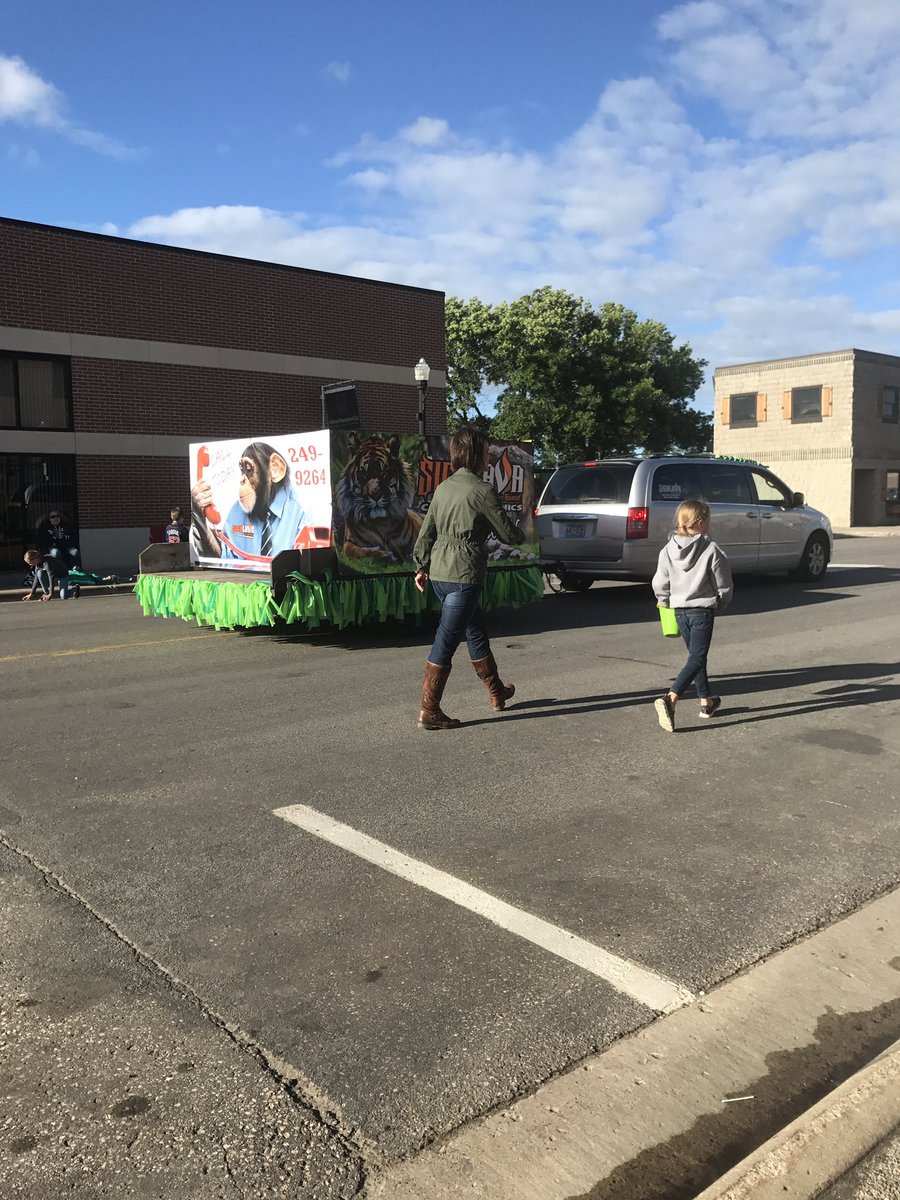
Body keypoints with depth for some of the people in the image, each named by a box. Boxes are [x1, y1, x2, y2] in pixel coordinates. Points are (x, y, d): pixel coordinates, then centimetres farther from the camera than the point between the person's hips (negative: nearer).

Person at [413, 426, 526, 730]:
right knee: (446, 642, -4)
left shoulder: (443, 488, 10)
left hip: (439, 572, 8)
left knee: (476, 631, 21)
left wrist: (422, 565, 21)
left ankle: (497, 693, 35)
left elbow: (426, 530, 13)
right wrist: (521, 535, 18)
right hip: (464, 574, -8)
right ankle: (429, 712, 1)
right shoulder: (483, 491, -11)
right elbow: (507, 534, -4)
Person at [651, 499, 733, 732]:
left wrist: (665, 600, 21)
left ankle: (706, 702, 30)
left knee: (696, 654, 20)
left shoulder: (668, 549, -2)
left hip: (679, 610, 5)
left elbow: (659, 584, 1)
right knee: (696, 658, -4)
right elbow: (724, 586, -6)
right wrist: (721, 604, 13)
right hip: (702, 609, -5)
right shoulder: (711, 550, -13)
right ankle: (670, 698, -22)